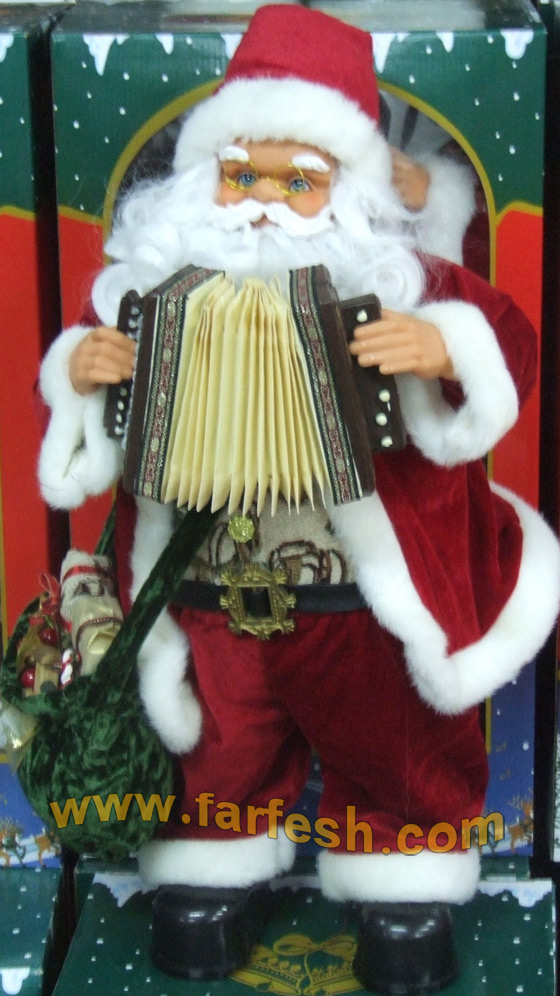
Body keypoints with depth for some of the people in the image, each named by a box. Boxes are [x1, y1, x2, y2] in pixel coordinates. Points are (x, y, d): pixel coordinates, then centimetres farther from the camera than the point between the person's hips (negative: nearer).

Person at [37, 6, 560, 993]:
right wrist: (77, 368, -16)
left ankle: (407, 894, 41)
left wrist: (447, 348, -36)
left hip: (362, 601, -1)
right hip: (207, 599, 2)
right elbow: (95, 406, 5)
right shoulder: (161, 283, -5)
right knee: (216, 754, 22)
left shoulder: (395, 282, -12)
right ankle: (213, 876, 46)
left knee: (397, 755, 18)